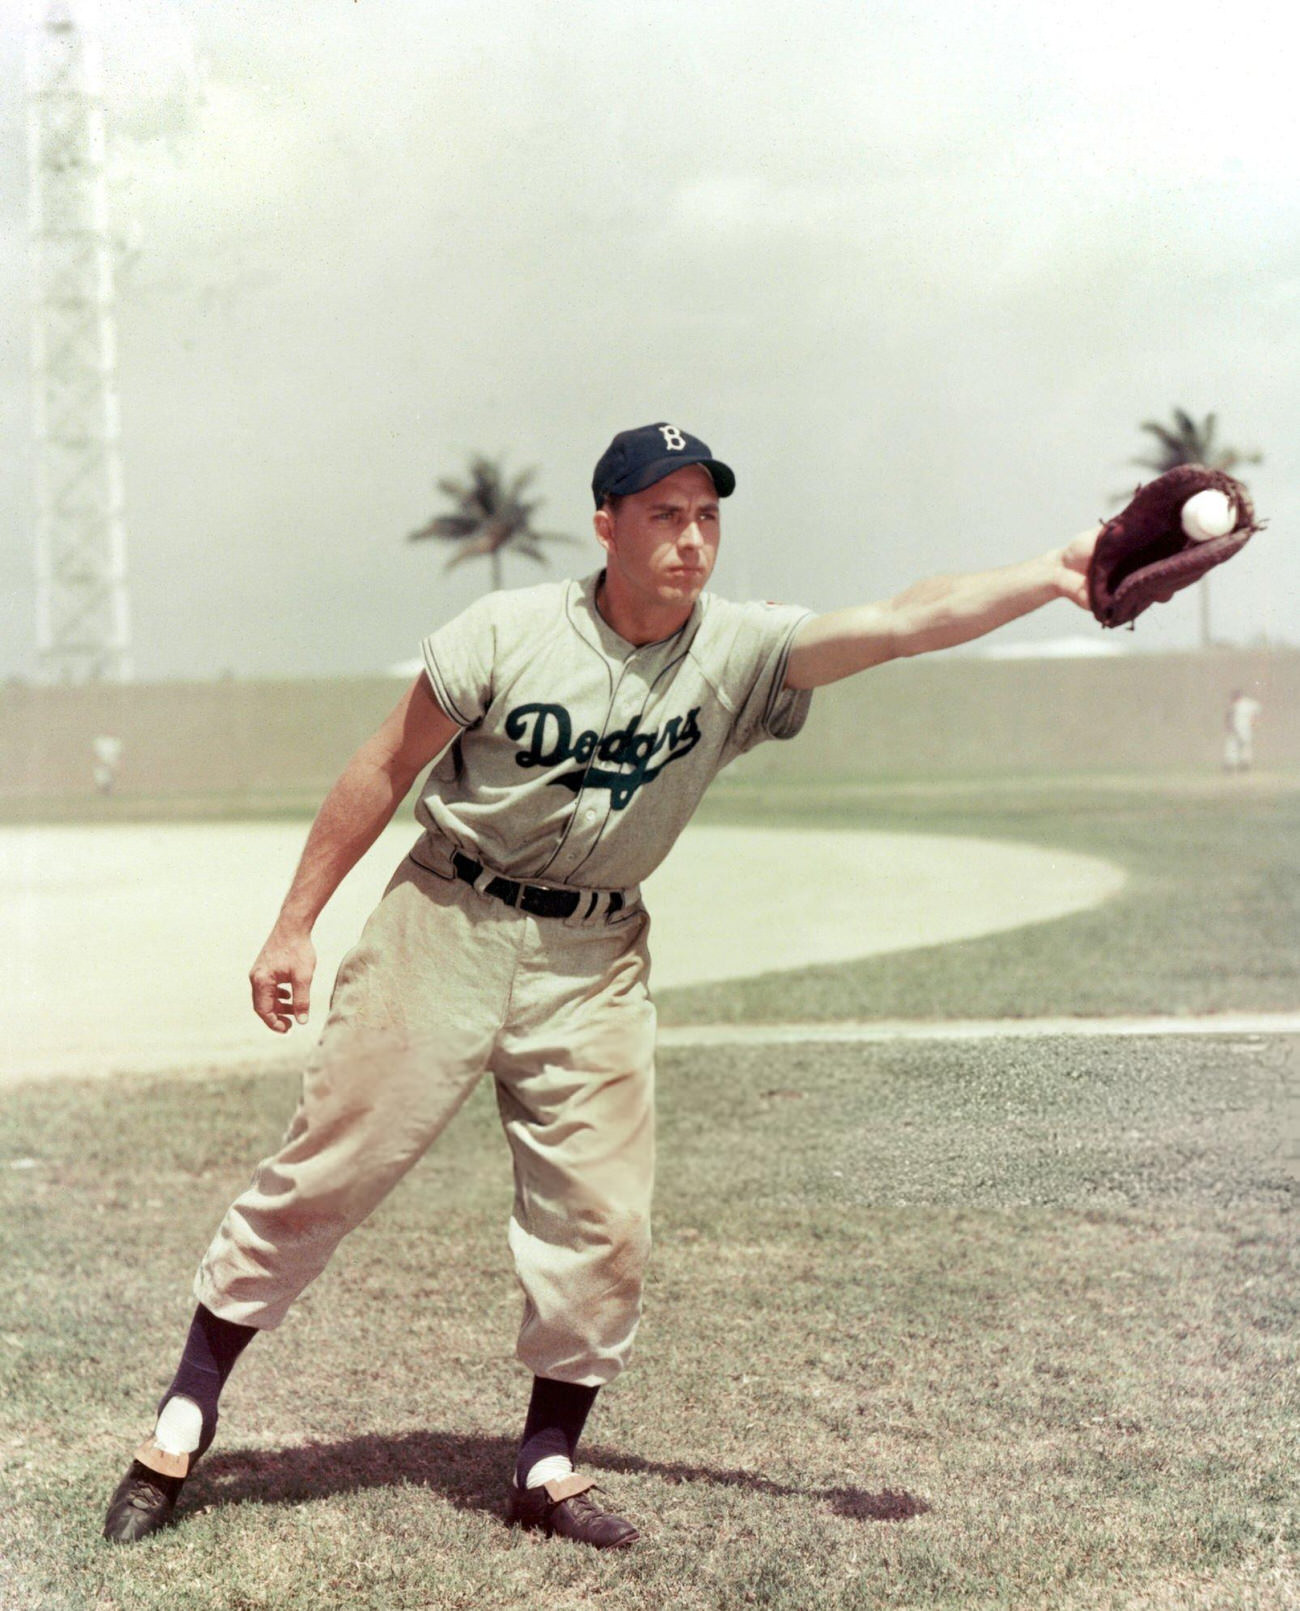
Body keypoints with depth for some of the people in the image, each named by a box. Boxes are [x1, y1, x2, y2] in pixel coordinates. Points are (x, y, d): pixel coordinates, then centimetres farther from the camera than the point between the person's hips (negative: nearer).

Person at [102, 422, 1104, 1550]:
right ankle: (186, 1416, 15)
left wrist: (1053, 576, -35)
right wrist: (294, 928, -3)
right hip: (447, 929, -2)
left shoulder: (738, 652, -8)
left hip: (595, 962, 3)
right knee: (320, 1179, 0)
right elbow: (385, 774, -4)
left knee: (603, 1222, 0)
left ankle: (549, 1467, 17)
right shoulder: (508, 635, -13)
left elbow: (904, 623, -21)